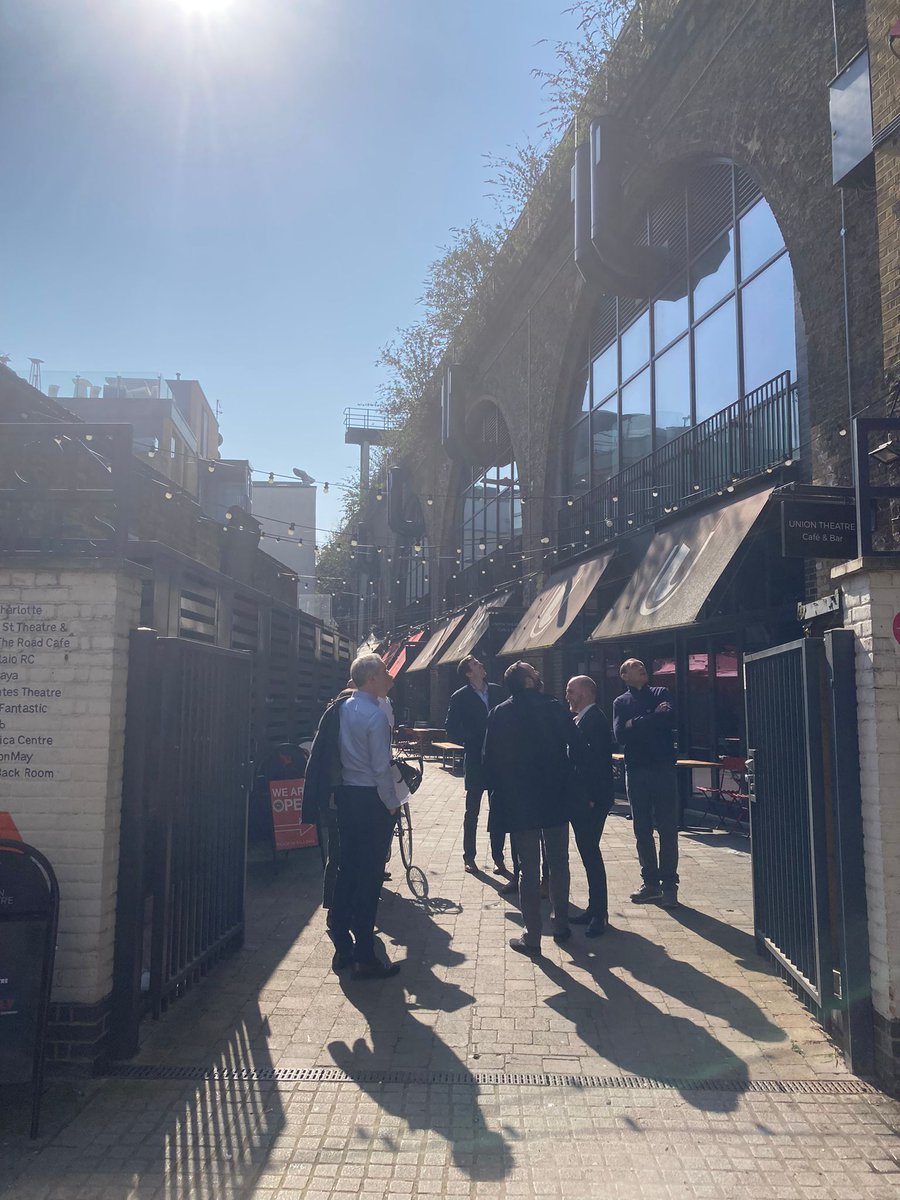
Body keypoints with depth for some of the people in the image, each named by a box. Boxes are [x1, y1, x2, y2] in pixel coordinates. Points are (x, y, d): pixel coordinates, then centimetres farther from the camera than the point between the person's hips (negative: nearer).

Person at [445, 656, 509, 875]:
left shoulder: (497, 691, 6)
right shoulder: (460, 698, -4)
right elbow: (451, 731, -4)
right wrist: (471, 742, -14)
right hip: (475, 762, -3)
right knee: (472, 811, 8)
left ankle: (498, 857, 16)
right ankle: (469, 857, 21)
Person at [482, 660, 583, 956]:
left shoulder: (500, 714, -5)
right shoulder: (555, 709, -5)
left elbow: (490, 759, -5)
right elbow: (576, 750, -5)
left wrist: (499, 792, 6)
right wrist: (567, 786, 8)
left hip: (518, 804, -1)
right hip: (555, 801, 1)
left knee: (528, 870, 5)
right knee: (559, 865, 16)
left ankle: (532, 936, 8)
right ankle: (561, 926, 26)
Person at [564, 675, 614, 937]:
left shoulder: (594, 719, -15)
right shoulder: (581, 719, 14)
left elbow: (596, 758, -21)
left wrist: (591, 797, -22)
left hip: (591, 799, -9)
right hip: (581, 799, 9)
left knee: (590, 852, -4)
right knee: (588, 851, 14)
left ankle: (600, 914, 6)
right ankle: (595, 909, 24)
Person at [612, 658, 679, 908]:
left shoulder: (661, 693, 8)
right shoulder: (621, 702, 11)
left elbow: (670, 718, -12)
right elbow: (620, 735, -6)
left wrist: (636, 723, -7)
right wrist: (653, 717, -7)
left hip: (664, 768, -2)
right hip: (635, 771, 2)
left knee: (667, 828, -2)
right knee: (642, 829, 7)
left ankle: (669, 884, 6)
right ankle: (651, 883, 17)